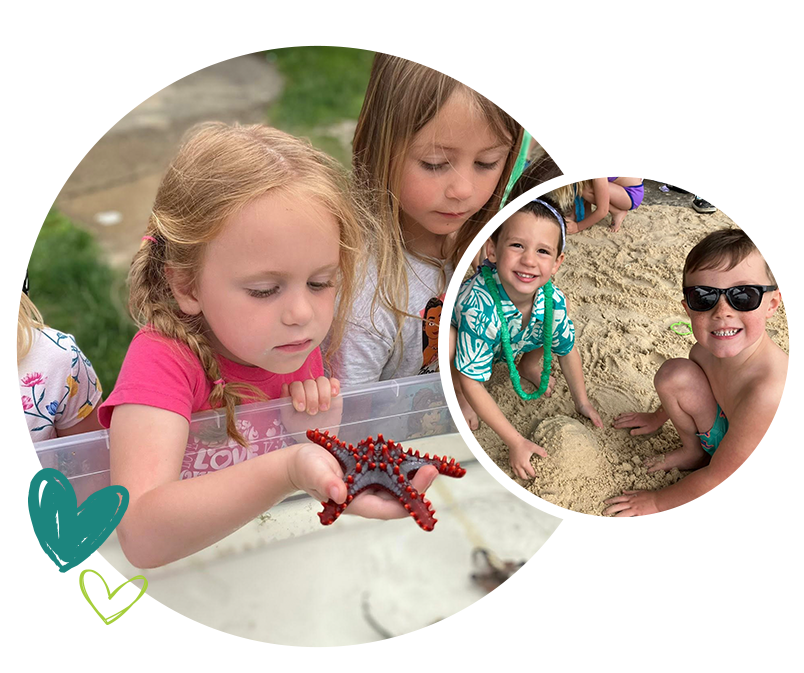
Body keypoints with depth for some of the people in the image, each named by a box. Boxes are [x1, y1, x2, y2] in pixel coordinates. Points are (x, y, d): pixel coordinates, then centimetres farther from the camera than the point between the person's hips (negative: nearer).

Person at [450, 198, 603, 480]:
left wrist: (582, 402, 4)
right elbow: (472, 383, -37)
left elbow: (568, 350, -6)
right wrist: (515, 442, -35)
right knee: (450, 342, -37)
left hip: (512, 344, 5)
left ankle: (528, 367, 17)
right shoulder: (480, 309, -45)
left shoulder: (553, 300, -28)